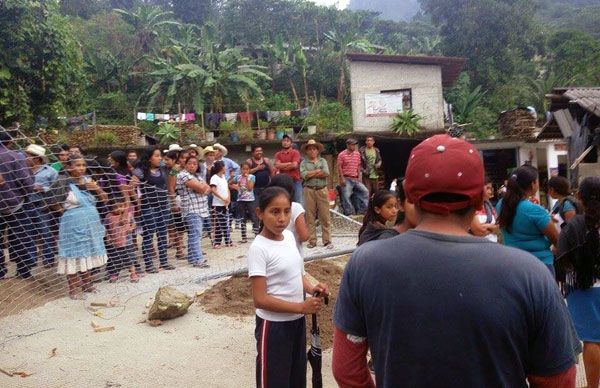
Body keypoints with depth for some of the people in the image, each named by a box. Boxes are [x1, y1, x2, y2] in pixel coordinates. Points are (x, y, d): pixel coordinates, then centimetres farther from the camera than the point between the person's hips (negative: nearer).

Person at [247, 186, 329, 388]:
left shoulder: (289, 236, 0)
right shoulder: (259, 248, -21)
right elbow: (260, 299, -23)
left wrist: (311, 288, -6)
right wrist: (301, 307, -26)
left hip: (297, 321, 7)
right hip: (273, 325, -7)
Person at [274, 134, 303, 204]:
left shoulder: (295, 152, 4)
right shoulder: (278, 154, 12)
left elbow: (295, 165, -9)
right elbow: (277, 165, -4)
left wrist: (282, 166, 0)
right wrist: (289, 163, -7)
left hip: (295, 181, -2)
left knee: (299, 201, -3)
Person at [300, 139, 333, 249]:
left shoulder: (323, 161, 11)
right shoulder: (304, 163, 9)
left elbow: (326, 173, -6)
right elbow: (303, 175, -10)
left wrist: (311, 174, -5)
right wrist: (318, 171, -6)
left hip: (322, 190, 0)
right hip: (309, 191, 0)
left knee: (325, 216, 0)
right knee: (310, 216, 2)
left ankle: (327, 240, 6)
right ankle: (312, 240, 10)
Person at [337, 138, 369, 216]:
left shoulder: (357, 154, 10)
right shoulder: (342, 155, -6)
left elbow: (358, 166, 16)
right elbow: (339, 167, -7)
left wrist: (359, 176, 10)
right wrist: (342, 178, -13)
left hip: (355, 179, 6)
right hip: (346, 179, -6)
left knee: (365, 191, 3)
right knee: (346, 196, -9)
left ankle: (361, 211, 9)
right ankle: (350, 213, 0)